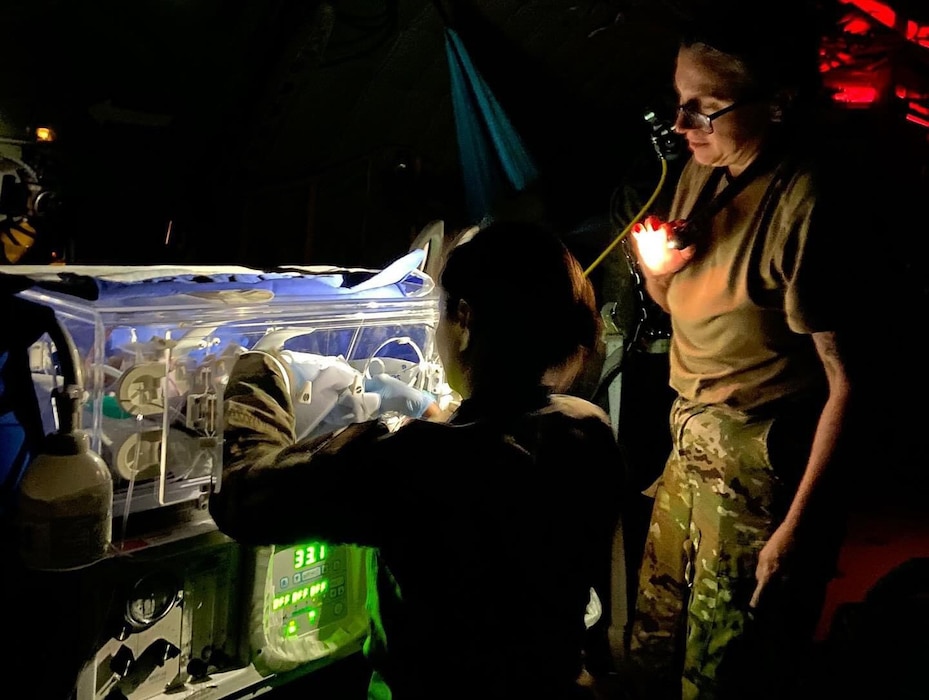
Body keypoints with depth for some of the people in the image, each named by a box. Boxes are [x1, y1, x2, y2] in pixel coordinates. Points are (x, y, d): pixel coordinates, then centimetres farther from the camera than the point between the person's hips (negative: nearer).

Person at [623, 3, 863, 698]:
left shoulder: (803, 199, -21)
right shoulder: (705, 172, 3)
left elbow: (845, 379, -20)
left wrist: (797, 528, -19)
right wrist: (657, 272, -6)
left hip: (762, 467, -7)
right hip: (692, 446, 7)